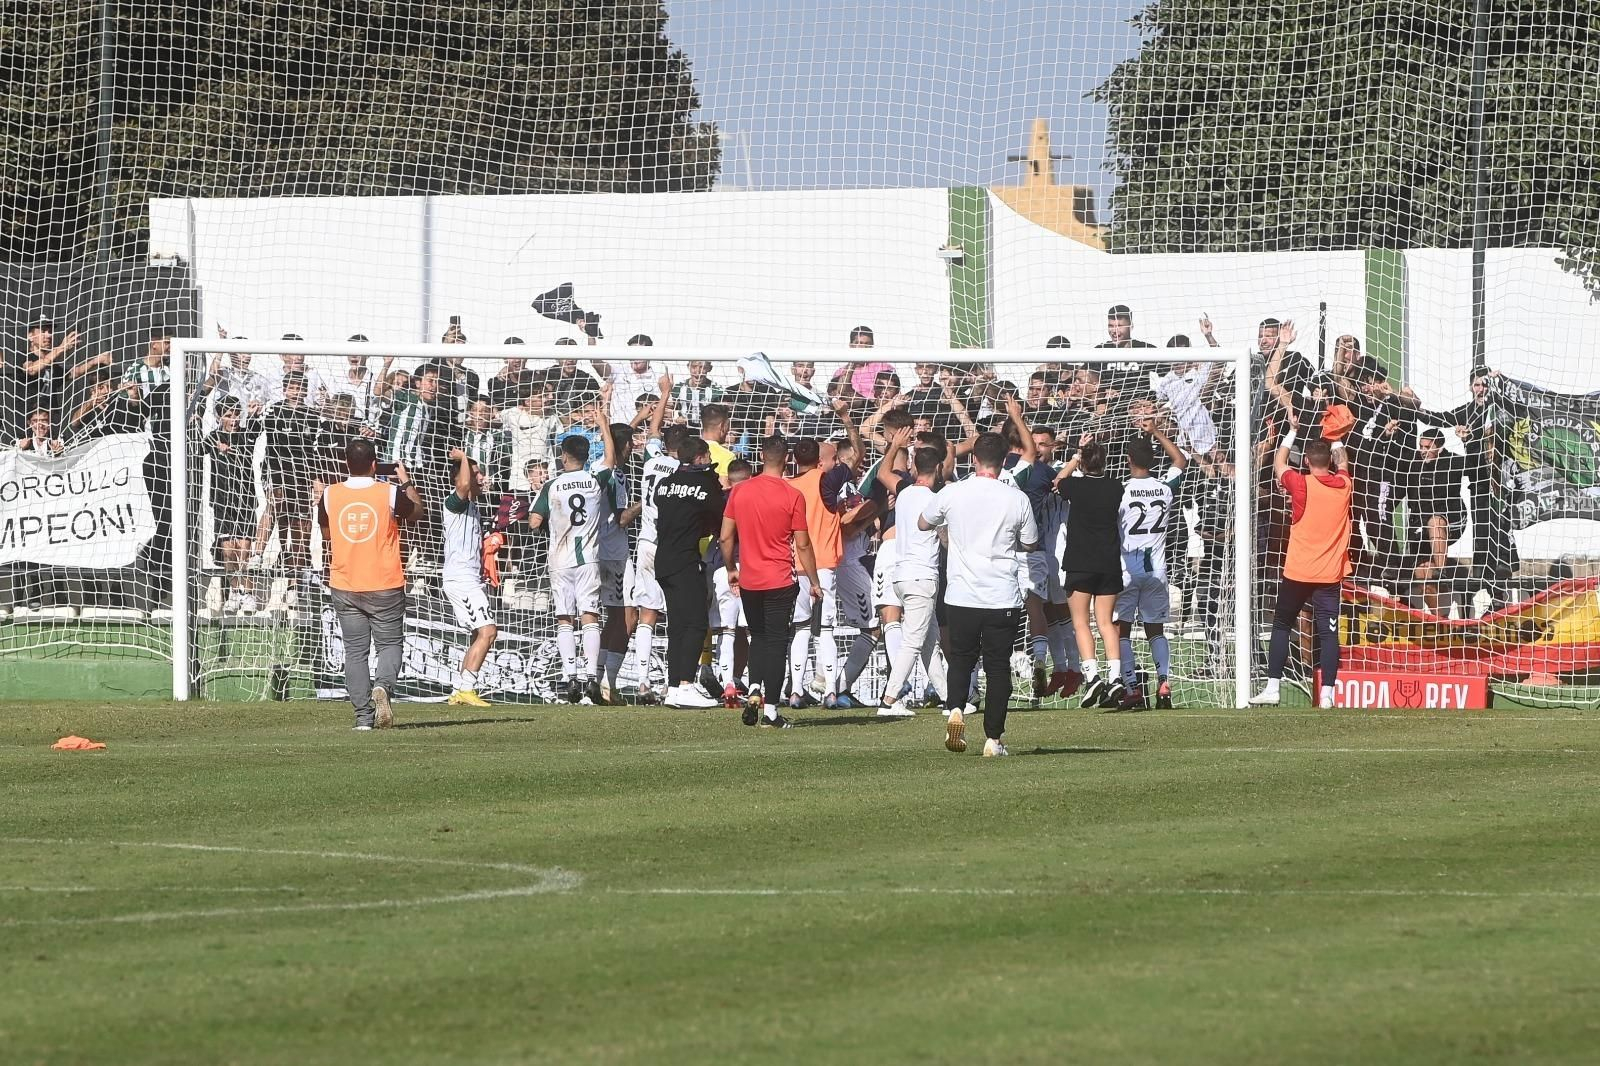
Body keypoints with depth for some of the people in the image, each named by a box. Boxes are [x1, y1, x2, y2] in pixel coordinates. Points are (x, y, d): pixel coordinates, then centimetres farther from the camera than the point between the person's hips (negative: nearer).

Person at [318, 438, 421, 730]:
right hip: (385, 585, -2)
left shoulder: (330, 495, -4)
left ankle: (363, 715, 3)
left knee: (355, 650, 8)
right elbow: (416, 510, 11)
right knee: (390, 643, 10)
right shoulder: (390, 493, -10)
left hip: (344, 587, 2)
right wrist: (406, 481, 24)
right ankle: (384, 686, -19)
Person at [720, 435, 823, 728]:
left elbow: (726, 537, 4)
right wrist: (814, 582, 4)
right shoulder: (793, 496, -10)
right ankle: (770, 710, -1)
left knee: (758, 638, 19)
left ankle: (754, 692, 1)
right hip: (780, 582, -3)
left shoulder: (740, 491, 0)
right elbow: (802, 545, -6)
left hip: (749, 580, 3)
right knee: (775, 642, 2)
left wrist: (731, 569, 19)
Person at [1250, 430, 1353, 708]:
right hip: (1330, 574, 2)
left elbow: (1279, 464, 11)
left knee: (1281, 626, 11)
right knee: (1329, 632, 0)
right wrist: (1335, 439, 41)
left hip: (1297, 572, -2)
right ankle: (1327, 694, -8)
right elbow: (1342, 462, 25)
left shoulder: (1301, 484, -9)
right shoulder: (1344, 486, 0)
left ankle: (1272, 688, 7)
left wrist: (1292, 432, 23)